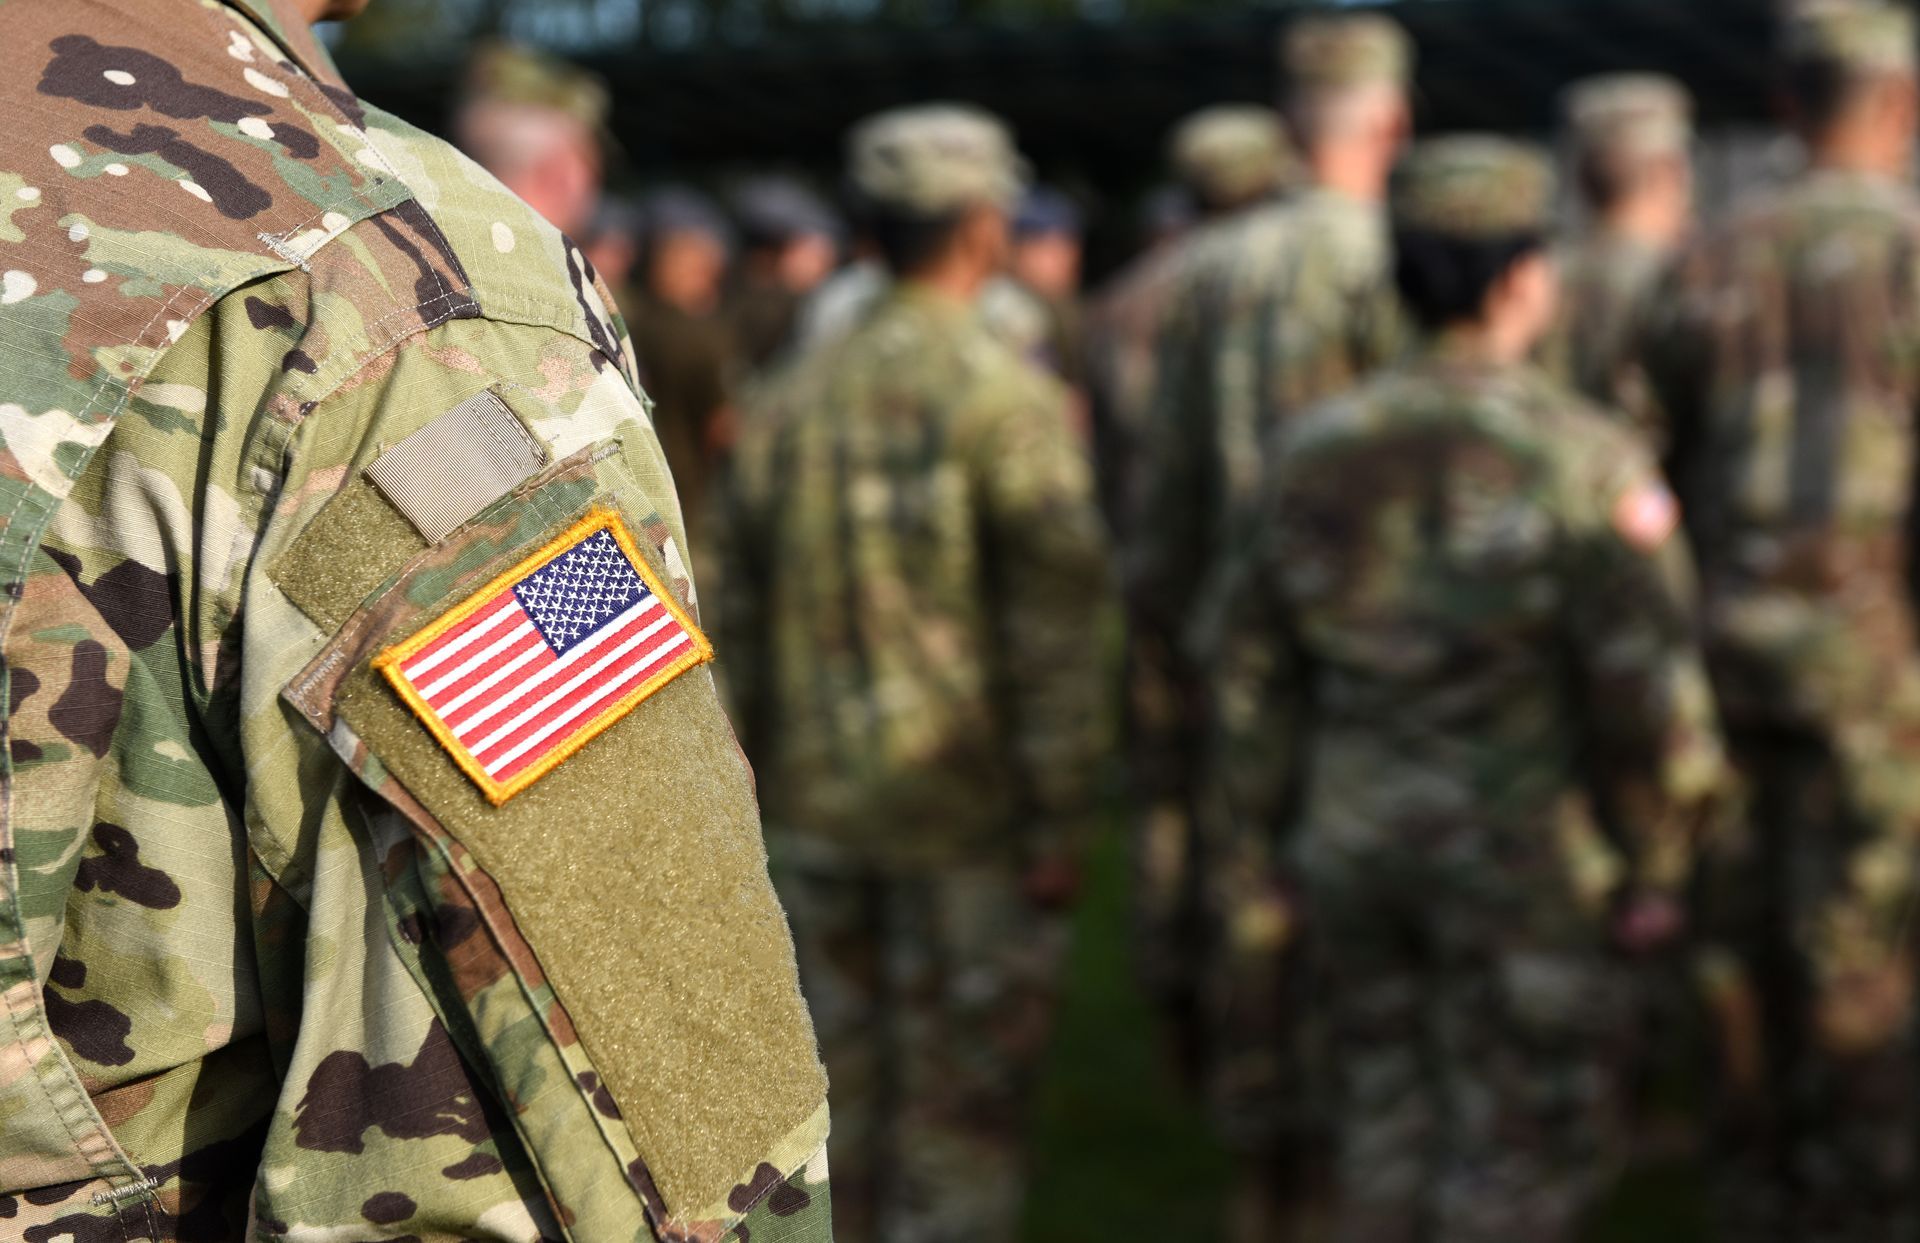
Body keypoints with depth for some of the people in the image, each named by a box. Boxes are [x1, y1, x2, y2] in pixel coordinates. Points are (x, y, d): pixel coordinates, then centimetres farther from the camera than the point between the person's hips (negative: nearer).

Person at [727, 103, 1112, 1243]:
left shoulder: (794, 399, 6)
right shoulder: (1009, 397, -12)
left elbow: (753, 619, 12)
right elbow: (1055, 627, -14)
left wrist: (772, 783, 20)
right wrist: (1060, 818, -8)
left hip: (819, 809, 5)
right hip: (964, 817, -5)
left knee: (838, 1096, 15)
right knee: (961, 1118, 3)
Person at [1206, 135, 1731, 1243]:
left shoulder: (1318, 447, 1)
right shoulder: (1582, 456, -14)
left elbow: (1252, 661, 5)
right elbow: (1646, 688, -14)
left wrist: (1267, 840, 15)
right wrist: (1655, 869, -3)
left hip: (1351, 842, 5)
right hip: (1518, 856, -5)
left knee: (1391, 1115, 17)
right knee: (1523, 1149, 6)